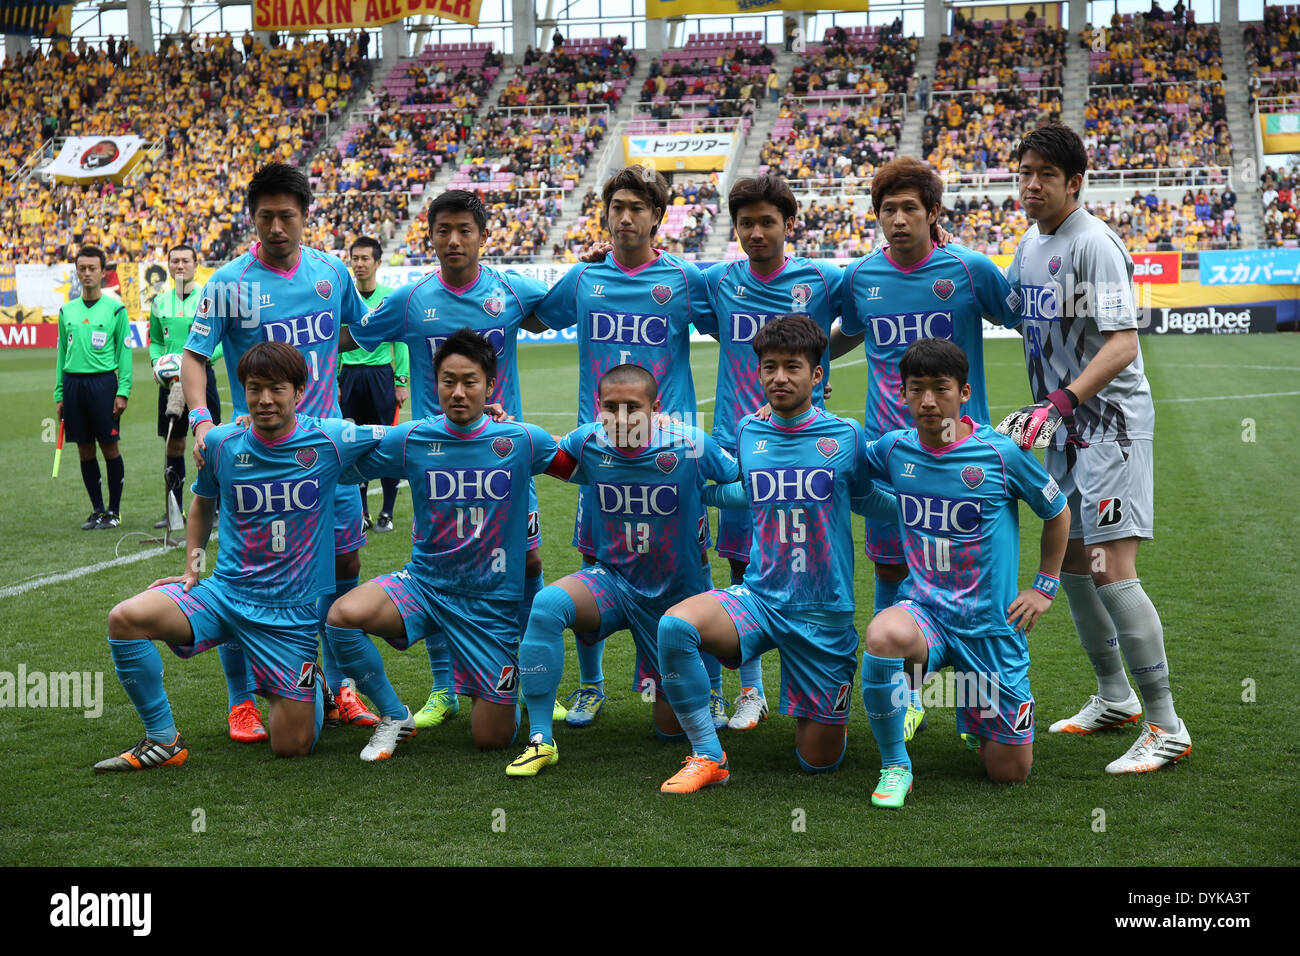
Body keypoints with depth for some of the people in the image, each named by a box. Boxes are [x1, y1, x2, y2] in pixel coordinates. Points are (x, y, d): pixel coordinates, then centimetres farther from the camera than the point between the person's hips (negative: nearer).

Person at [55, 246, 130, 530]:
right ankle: (97, 509, 17)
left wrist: (123, 392, -9)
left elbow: (124, 351, -1)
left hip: (103, 381, -4)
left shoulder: (115, 308, 0)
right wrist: (59, 395, 11)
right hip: (73, 382, 4)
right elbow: (62, 353, 16)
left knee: (109, 447, -2)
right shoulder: (67, 311, 12)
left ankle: (114, 511, 9)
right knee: (84, 450, 7)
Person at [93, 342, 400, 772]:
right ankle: (163, 740, -5)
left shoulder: (330, 440, -9)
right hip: (224, 591, 2)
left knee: (293, 746, -4)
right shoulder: (221, 443, -1)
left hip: (293, 610, -2)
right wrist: (192, 560, 10)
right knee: (125, 619, -24)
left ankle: (310, 685, 32)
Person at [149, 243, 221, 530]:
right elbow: (155, 340, 19)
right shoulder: (160, 301, 10)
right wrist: (157, 362, 0)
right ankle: (174, 510, 16)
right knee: (173, 446, 8)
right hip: (170, 380, 4)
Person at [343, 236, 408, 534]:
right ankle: (362, 513, 15)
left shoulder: (391, 297, -1)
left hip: (381, 375, -3)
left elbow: (401, 342, 0)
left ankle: (387, 513, 8)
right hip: (350, 375, 3)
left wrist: (402, 381, -5)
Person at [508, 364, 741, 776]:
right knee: (547, 604, -32)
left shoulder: (690, 445, -20)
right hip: (613, 583, 2)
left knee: (673, 728, 5)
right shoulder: (588, 442, -12)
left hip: (679, 596, -2)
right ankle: (541, 740, -20)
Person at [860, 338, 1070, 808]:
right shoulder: (894, 448, -3)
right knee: (884, 635, -38)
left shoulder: (1001, 453, -11)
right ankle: (895, 766, -15)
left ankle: (975, 709, 39)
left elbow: (1057, 513, 6)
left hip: (992, 623, -1)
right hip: (924, 607, 1)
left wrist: (1044, 587, 6)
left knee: (1010, 772, 3)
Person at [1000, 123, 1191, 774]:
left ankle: (1166, 727, -8)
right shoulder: (1031, 243, 11)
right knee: (1070, 562, 15)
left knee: (1111, 572, -15)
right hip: (1065, 429, 9)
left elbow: (1123, 344, -24)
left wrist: (1057, 403, -33)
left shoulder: (1093, 243, -16)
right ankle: (1114, 698, 31)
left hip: (1110, 422, -9)